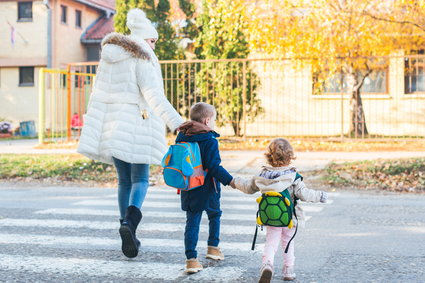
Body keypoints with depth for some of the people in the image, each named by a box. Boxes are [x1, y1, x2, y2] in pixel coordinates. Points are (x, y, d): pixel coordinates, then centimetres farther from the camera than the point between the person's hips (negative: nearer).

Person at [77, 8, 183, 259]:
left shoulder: (108, 57, 14)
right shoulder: (142, 59, -8)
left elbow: (99, 96, 13)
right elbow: (154, 95, -20)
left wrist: (94, 133, 16)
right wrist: (176, 123, -27)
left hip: (113, 126, 6)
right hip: (136, 125, -6)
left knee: (125, 181, 13)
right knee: (140, 180, 3)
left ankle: (129, 237, 12)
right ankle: (129, 222, -24)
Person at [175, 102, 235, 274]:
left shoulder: (181, 138, 4)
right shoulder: (210, 140, -16)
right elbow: (214, 167, -22)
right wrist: (230, 181, -19)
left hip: (188, 189, 4)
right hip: (207, 189, -4)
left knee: (192, 221, 5)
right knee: (214, 215, 21)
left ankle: (191, 259, -3)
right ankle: (213, 248, 28)